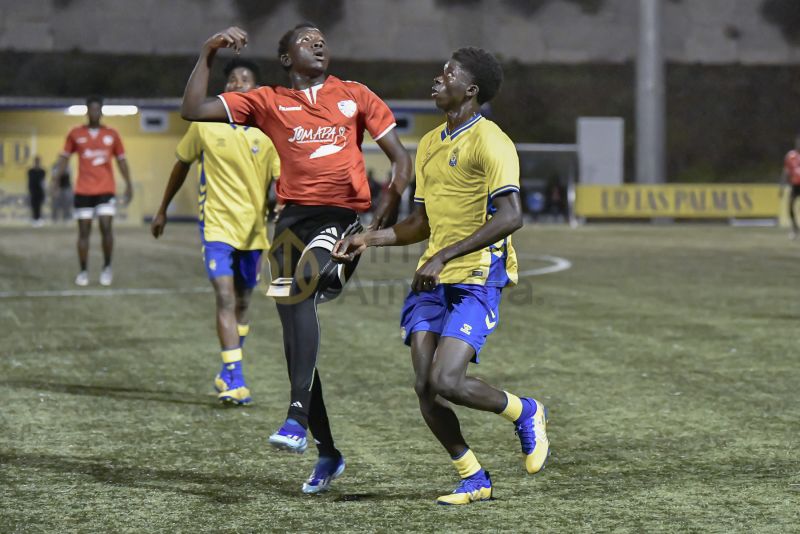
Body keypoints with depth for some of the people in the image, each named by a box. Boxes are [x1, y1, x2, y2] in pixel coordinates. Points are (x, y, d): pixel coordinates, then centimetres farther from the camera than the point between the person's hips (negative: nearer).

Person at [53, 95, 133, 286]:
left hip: (106, 190, 0)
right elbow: (64, 158, 8)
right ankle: (83, 272, 9)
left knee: (106, 227, -11)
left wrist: (128, 185, 8)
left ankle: (107, 268, 5)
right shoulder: (75, 134, 4)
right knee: (84, 231, 0)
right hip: (83, 190, 0)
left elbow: (121, 160, 12)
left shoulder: (112, 134, 7)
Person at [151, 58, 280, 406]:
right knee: (225, 298, -17)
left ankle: (227, 375, 29)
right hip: (217, 224, -2)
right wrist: (162, 210, 17)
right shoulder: (206, 124, -2)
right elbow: (182, 164, 12)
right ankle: (235, 381, -22)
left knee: (242, 303, 13)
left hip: (253, 229, 2)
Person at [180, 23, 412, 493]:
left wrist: (392, 198, -4)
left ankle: (297, 418, -37)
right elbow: (194, 111, 6)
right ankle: (328, 453, 16)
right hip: (294, 220, 3)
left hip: (344, 217, -3)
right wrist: (208, 54, 1)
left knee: (300, 291, -32)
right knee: (294, 332, 3)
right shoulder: (267, 102, 13)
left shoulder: (355, 96, 13)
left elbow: (400, 157, 12)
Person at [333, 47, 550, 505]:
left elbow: (511, 217, -22)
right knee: (425, 388, -2)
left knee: (446, 382, -18)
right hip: (434, 280, 8)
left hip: (477, 278, -8)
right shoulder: (430, 145, 16)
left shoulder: (489, 141, -11)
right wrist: (370, 239, 10)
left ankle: (525, 413, 10)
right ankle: (474, 479, 14)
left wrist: (444, 256, -24)